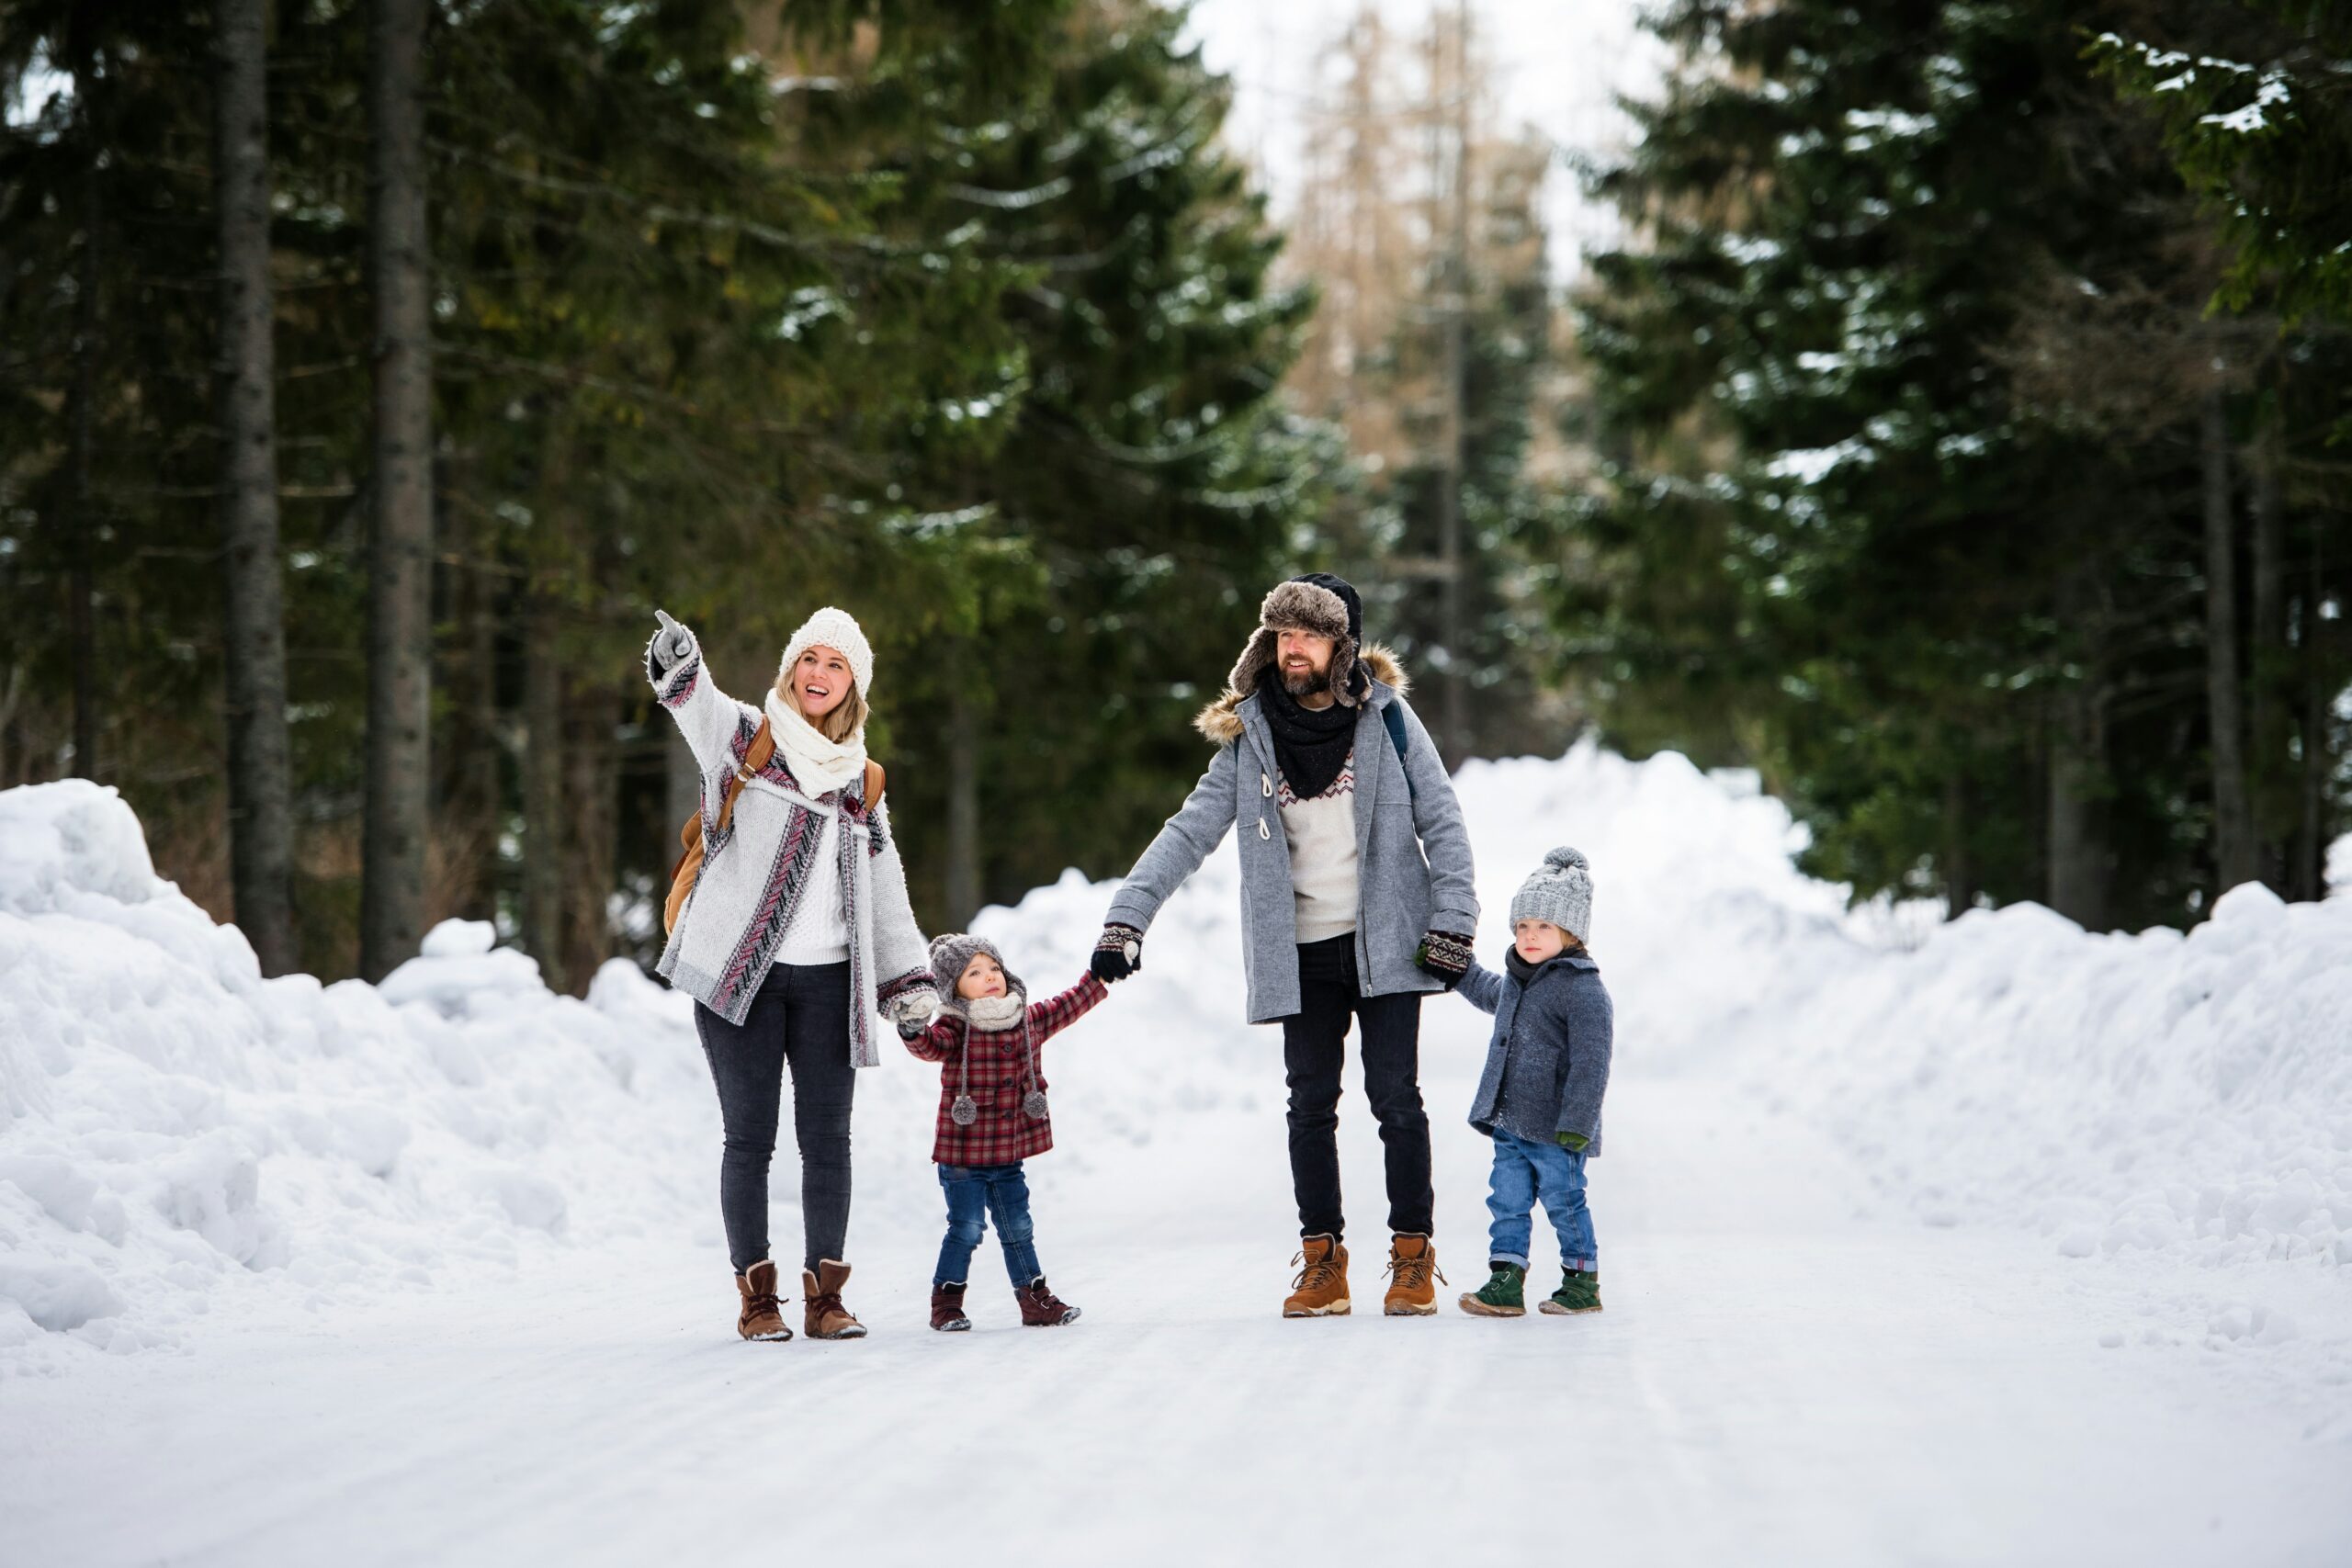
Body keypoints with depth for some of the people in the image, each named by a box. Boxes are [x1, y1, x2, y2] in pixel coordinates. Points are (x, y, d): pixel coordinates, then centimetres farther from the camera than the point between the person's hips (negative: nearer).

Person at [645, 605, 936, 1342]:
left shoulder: (862, 782, 17)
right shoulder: (745, 737, 4)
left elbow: (886, 888, 20)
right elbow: (701, 709, -19)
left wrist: (910, 980, 9)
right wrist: (679, 667, -43)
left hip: (827, 978, 3)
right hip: (740, 973, -3)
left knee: (827, 1139, 1)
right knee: (750, 1137, -1)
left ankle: (824, 1294, 7)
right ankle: (756, 1295, 5)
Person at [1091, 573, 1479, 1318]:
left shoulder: (1386, 717, -2)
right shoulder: (1250, 738, 2)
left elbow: (1441, 824, 0)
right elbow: (1188, 833, -1)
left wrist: (1452, 921, -8)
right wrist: (1127, 918, -12)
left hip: (1384, 943, -2)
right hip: (1301, 953, 2)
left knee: (1396, 1098, -3)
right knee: (1310, 1107, 4)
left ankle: (1413, 1255, 6)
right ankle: (1322, 1260, 11)